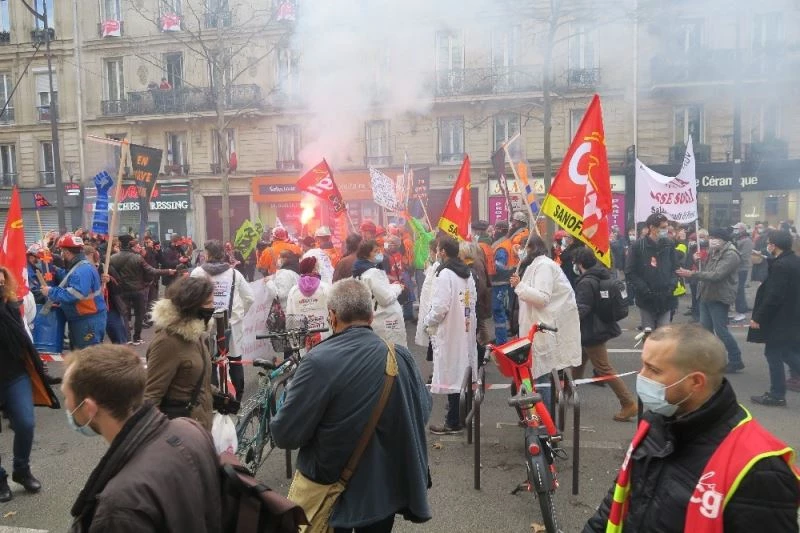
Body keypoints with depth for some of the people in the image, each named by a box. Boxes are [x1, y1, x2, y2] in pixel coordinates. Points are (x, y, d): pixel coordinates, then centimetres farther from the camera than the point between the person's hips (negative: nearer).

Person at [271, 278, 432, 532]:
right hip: (387, 489, 4)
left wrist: (292, 401, 0)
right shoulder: (401, 356, -10)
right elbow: (423, 411, 5)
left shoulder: (319, 361, -25)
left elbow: (285, 435, -19)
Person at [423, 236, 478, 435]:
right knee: (464, 372, 17)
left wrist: (427, 321, -4)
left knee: (451, 374, -1)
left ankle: (453, 422, 7)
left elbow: (440, 307, -20)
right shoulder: (468, 273, 8)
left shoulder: (444, 274, -17)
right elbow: (473, 300, 13)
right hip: (466, 330, 8)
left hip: (449, 332, -8)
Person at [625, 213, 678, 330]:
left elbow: (675, 268, 11)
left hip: (665, 299, 2)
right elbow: (630, 273, -7)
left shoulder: (669, 245, 4)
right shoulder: (638, 246, -7)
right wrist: (645, 290, -15)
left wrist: (671, 286, -5)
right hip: (647, 299, -2)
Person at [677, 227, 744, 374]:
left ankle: (736, 360, 7)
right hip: (706, 296, 9)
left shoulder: (731, 255, -16)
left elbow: (716, 275, -27)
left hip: (719, 298, -9)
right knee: (705, 329, 11)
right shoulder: (713, 252, 14)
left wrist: (692, 274, -29)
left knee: (720, 330, -5)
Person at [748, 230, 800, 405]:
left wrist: (758, 318, -18)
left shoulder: (780, 265, -22)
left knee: (774, 354, 2)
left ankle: (777, 394, 12)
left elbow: (773, 296, -24)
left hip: (780, 318, -9)